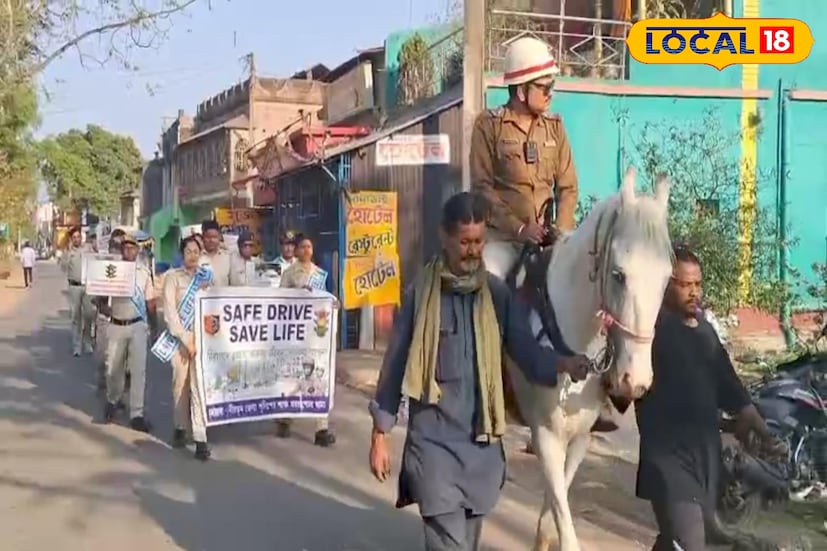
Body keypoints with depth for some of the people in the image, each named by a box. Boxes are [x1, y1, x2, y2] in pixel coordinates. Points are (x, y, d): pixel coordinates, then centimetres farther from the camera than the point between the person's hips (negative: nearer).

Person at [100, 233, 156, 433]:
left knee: (138, 370, -3)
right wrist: (104, 307, -18)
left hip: (138, 326, 0)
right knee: (113, 368, 12)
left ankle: (136, 414, 2)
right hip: (116, 325, 0)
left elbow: (150, 301, 7)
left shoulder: (144, 272, 4)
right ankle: (112, 401, 39)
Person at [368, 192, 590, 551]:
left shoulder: (499, 294, 3)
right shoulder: (420, 292, -4)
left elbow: (526, 351, -4)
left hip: (482, 441, 3)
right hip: (433, 440, -3)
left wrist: (561, 364, -27)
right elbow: (395, 363, 0)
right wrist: (380, 434, 1)